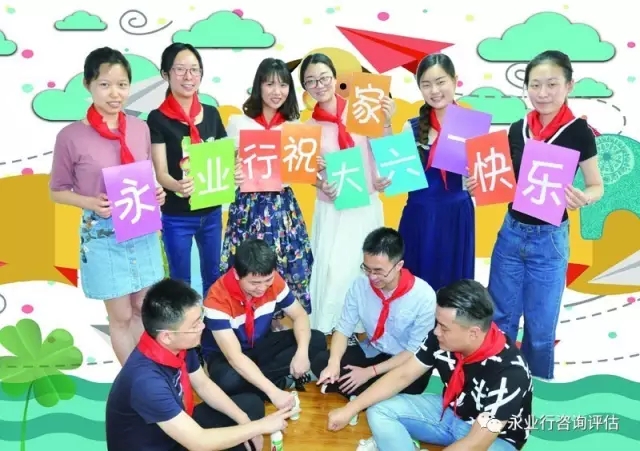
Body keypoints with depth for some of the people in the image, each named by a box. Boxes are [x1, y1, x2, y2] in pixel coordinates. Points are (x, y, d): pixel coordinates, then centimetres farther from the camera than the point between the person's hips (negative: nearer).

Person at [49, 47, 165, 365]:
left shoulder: (140, 128, 0)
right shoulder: (71, 136, -12)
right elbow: (57, 191, -2)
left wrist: (158, 193, -8)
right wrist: (91, 202, -20)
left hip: (144, 232, 4)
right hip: (103, 237, -4)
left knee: (145, 309, 16)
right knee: (121, 316, 9)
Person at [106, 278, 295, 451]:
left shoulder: (179, 346, -13)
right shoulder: (147, 381, -37)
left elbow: (204, 385, 6)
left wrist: (244, 421, -5)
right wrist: (261, 426, -23)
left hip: (180, 429, 8)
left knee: (252, 403, 8)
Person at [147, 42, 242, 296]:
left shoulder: (211, 113, 4)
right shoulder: (158, 119, -10)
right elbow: (161, 173, -14)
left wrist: (234, 172, -14)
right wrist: (177, 186, -36)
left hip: (212, 211, 5)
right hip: (177, 216, -4)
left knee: (213, 277, 19)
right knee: (181, 282, 9)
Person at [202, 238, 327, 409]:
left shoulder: (274, 281, -18)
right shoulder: (218, 299, -32)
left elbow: (299, 315, -7)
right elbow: (235, 356, -36)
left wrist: (302, 352, -28)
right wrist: (273, 391, -45)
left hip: (262, 345, 5)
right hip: (225, 354, -5)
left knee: (317, 340, -13)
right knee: (228, 380, -40)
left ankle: (257, 377, -17)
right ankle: (279, 380, -14)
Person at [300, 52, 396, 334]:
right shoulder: (308, 127, 1)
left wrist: (386, 122, -13)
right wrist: (321, 184, -14)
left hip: (367, 206, 1)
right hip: (332, 210, 0)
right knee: (332, 269, -2)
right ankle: (327, 331, 14)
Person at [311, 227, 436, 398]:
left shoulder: (424, 296, -23)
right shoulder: (360, 284, -11)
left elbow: (415, 351, -19)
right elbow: (344, 328, -7)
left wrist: (370, 372, -25)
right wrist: (334, 363, -28)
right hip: (372, 352, 4)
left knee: (410, 385, -37)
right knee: (320, 362, -16)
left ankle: (359, 396, -10)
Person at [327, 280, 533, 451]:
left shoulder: (508, 374, -34)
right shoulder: (442, 338, -18)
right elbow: (403, 375, -8)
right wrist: (350, 409, -10)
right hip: (449, 411, 6)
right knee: (379, 411, -10)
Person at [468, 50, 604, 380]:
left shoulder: (578, 131, -10)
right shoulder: (517, 129, 2)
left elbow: (596, 186, -2)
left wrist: (583, 198, -24)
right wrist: (480, 185, -6)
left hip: (549, 240, -4)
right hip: (511, 233, 4)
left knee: (540, 326, 9)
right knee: (499, 318, 13)